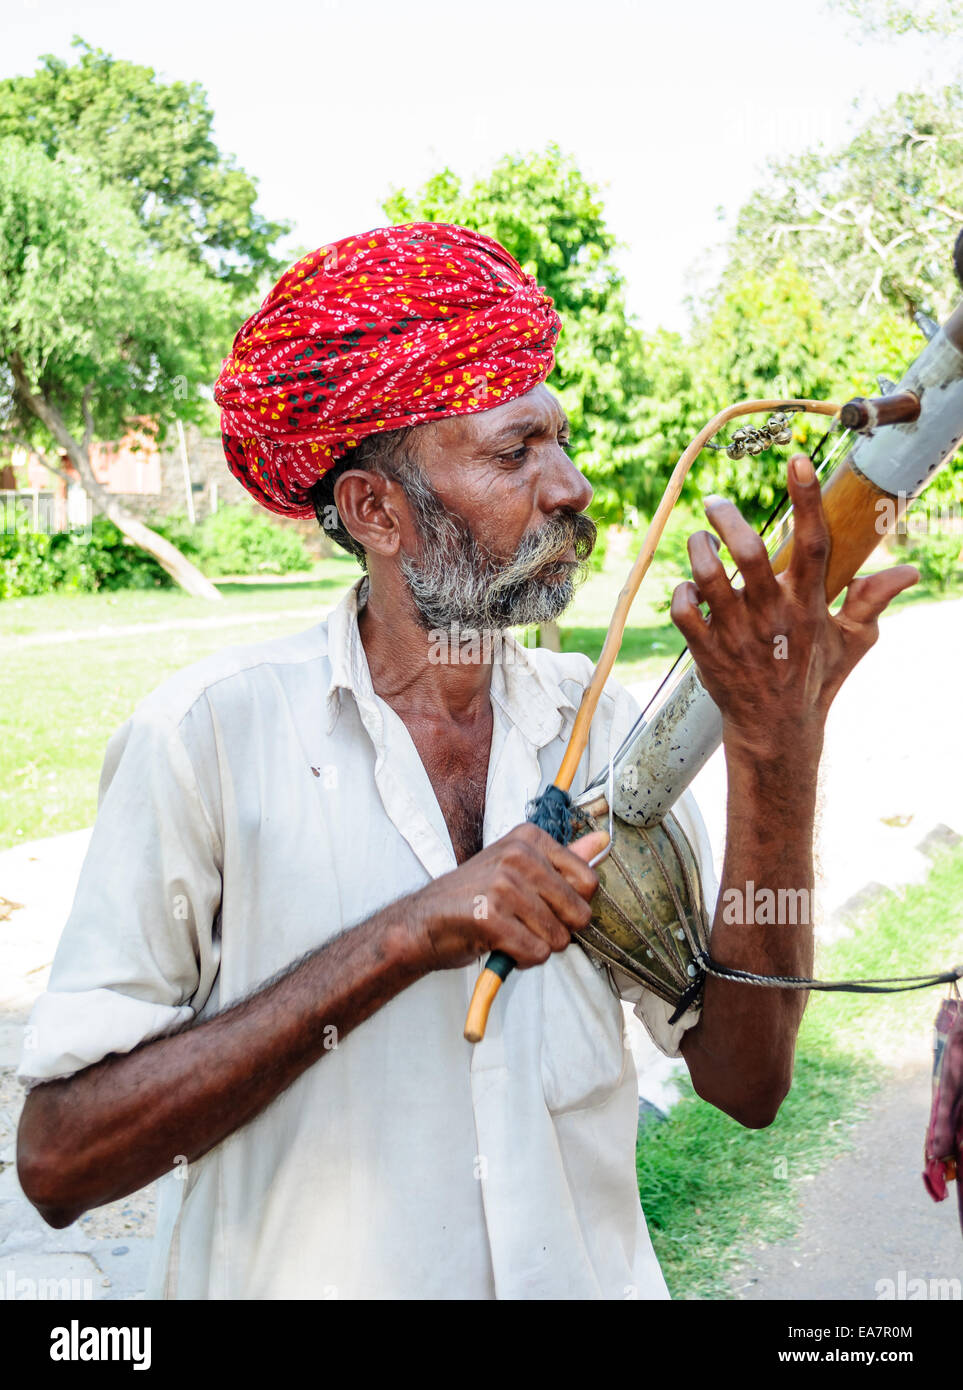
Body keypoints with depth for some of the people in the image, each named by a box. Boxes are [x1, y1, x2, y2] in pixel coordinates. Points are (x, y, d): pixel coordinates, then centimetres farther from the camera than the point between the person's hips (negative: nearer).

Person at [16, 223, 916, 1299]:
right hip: (303, 1272, -3)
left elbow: (744, 1082, -11)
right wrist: (400, 940, -26)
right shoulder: (214, 730, -16)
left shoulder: (597, 720, -5)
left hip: (591, 1273, 3)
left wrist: (777, 748, -21)